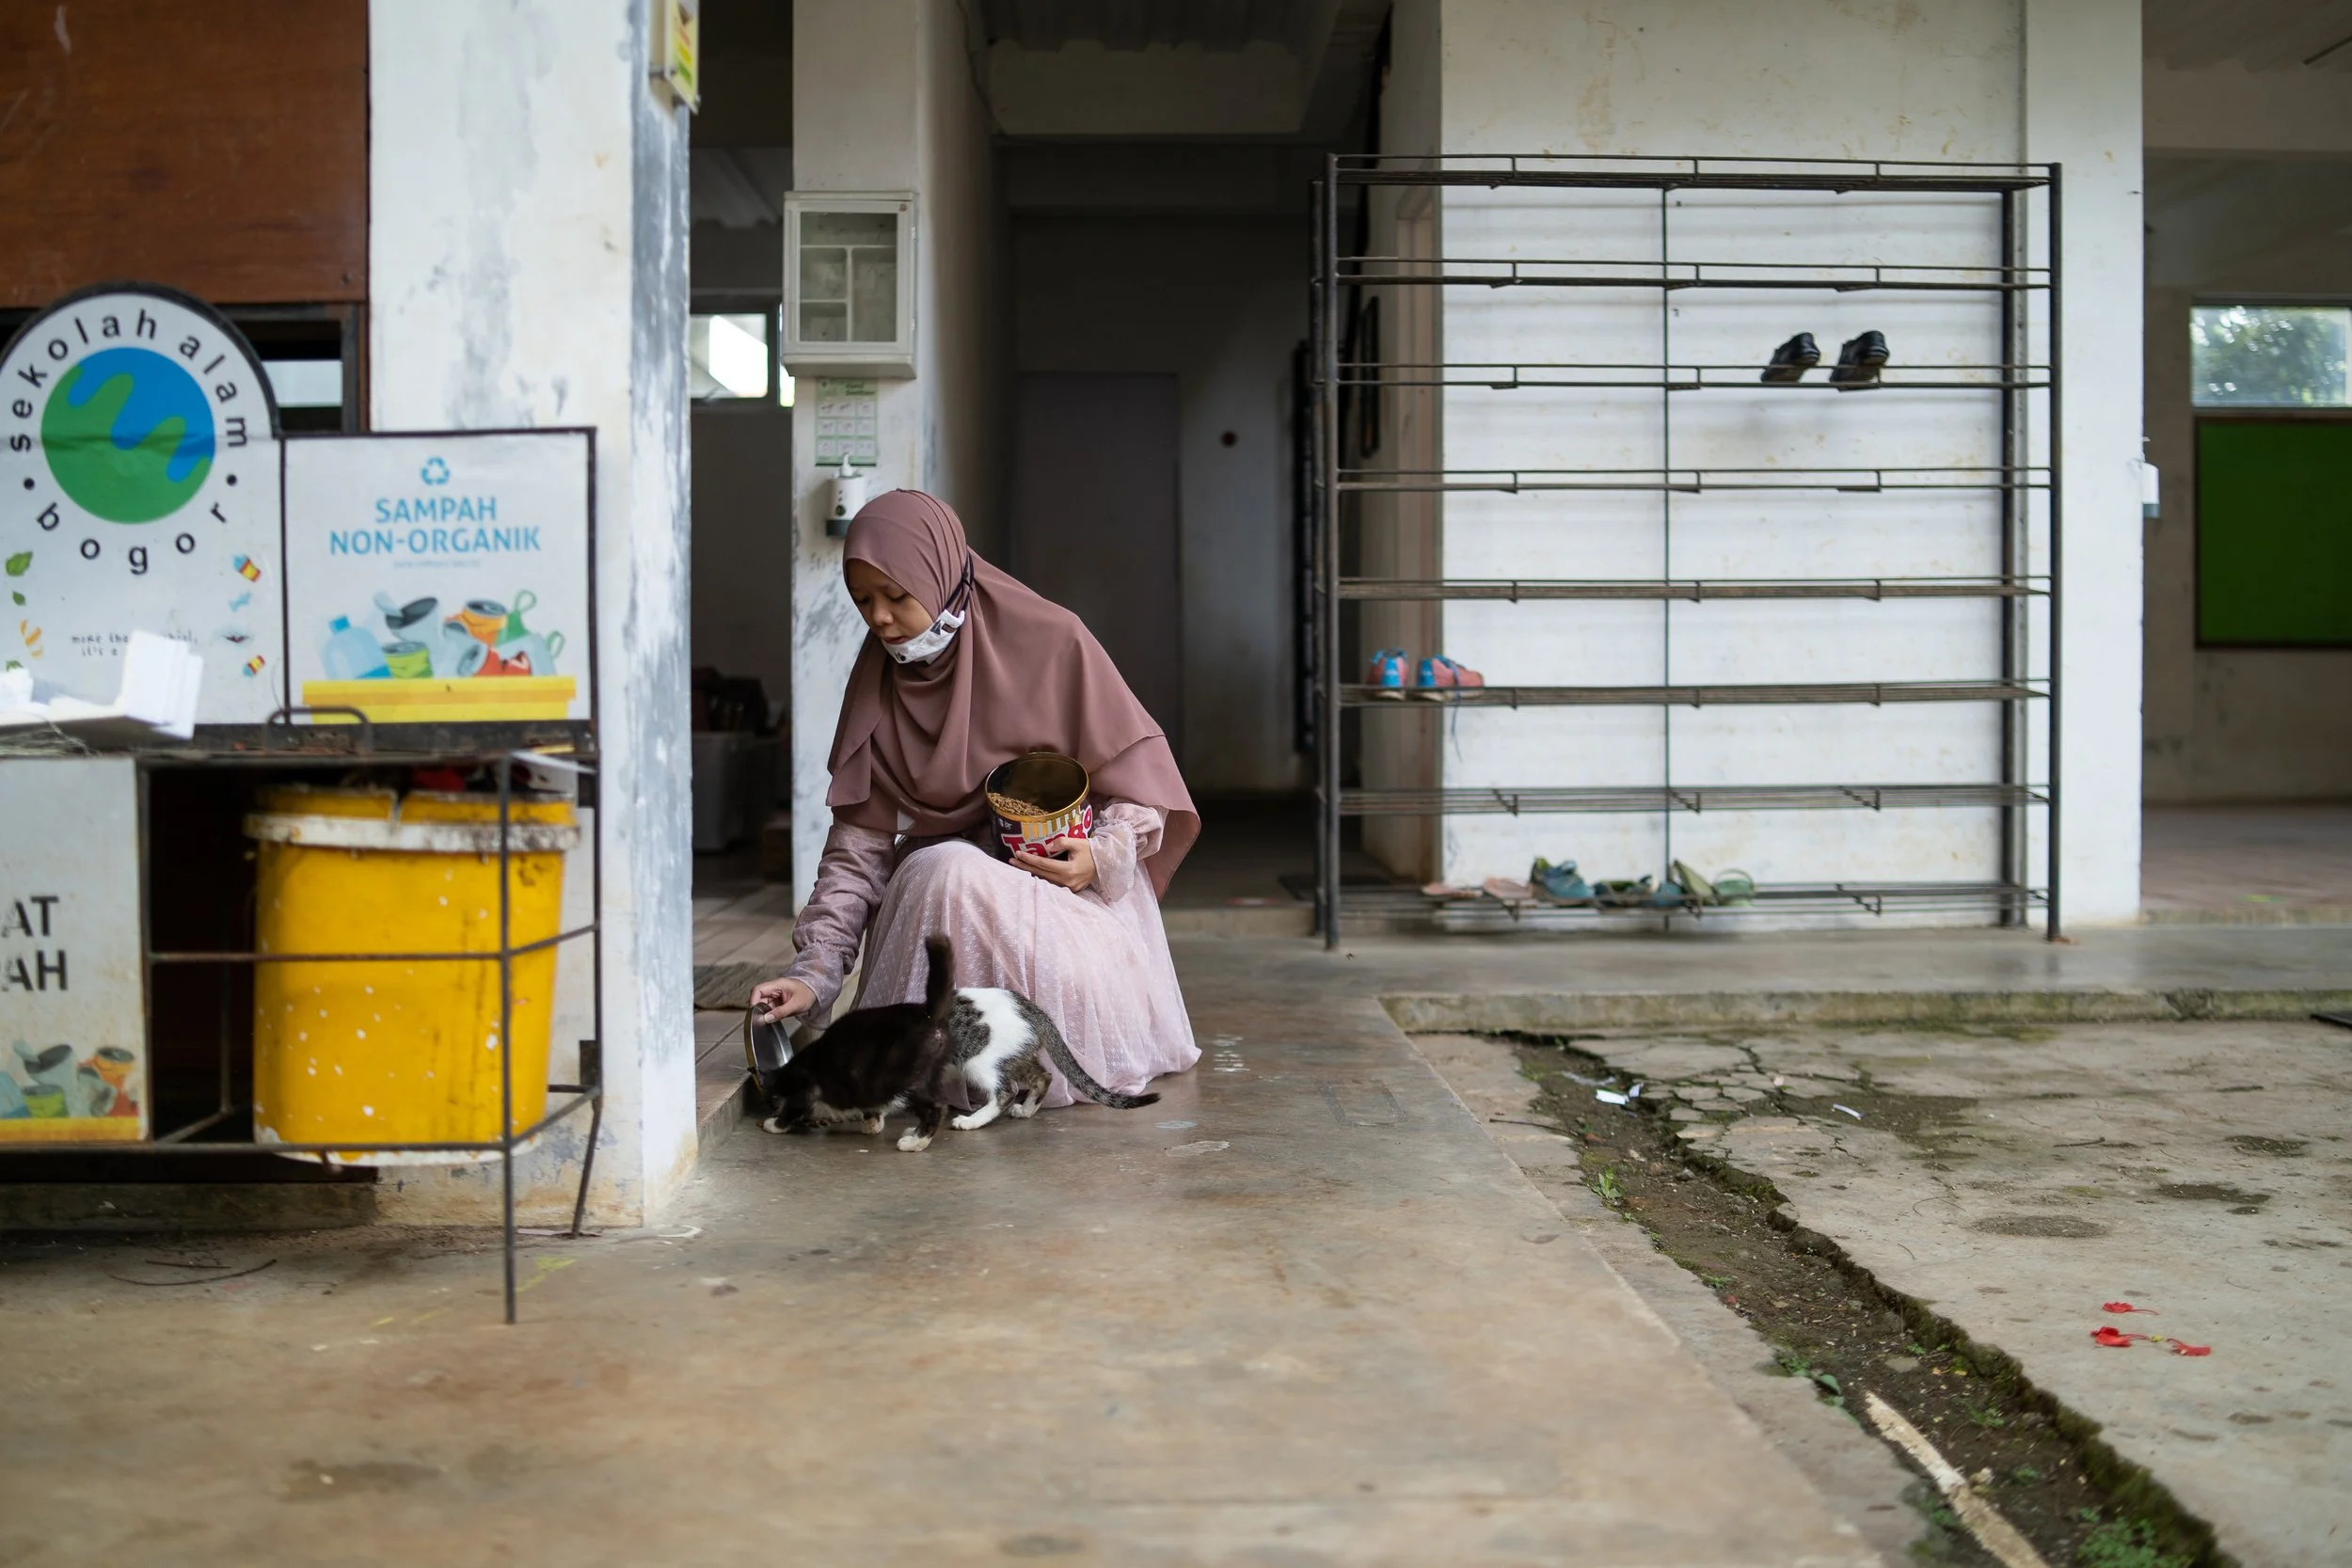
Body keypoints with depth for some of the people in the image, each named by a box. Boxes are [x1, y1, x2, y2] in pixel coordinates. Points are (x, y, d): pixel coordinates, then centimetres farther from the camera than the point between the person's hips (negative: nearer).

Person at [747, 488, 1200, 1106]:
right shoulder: (877, 684, 3)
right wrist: (813, 973, -12)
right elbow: (859, 844, -2)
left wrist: (1102, 854, -20)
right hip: (935, 886, 3)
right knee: (947, 877, -33)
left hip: (1064, 874, -3)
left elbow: (1138, 771, -2)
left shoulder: (1052, 642, -7)